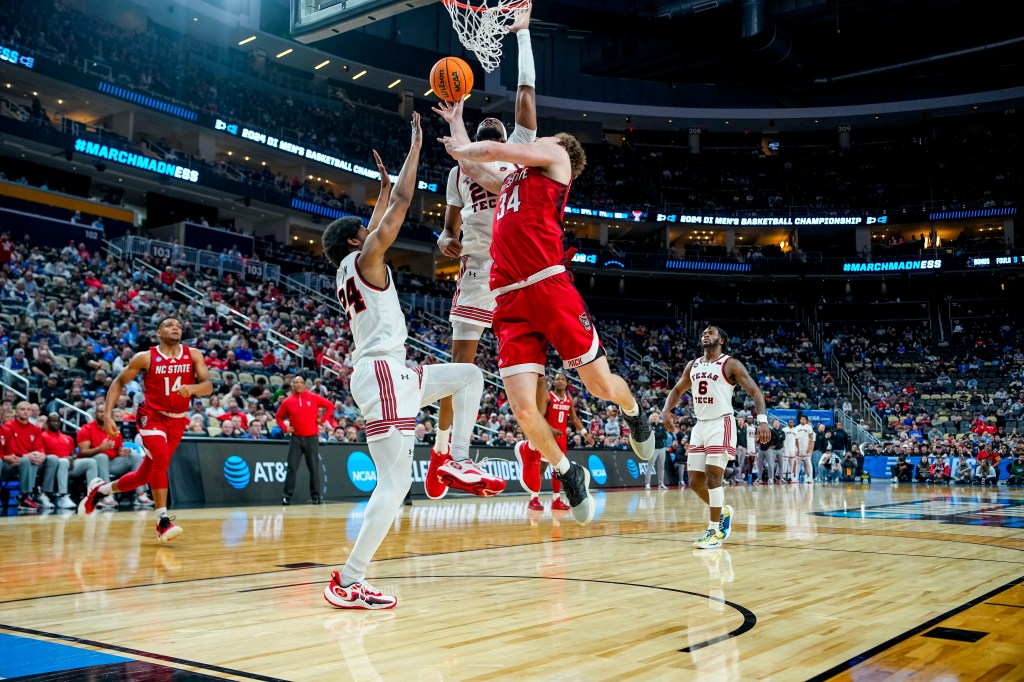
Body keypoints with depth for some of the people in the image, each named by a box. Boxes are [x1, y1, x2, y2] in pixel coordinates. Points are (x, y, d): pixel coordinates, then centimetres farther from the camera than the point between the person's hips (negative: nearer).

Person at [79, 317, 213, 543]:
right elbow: (119, 382, 0)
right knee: (161, 460, -29)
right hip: (152, 415, -4)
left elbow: (208, 386, -10)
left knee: (145, 475, 11)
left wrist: (192, 388, -33)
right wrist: (107, 414, -10)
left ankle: (100, 488, 38)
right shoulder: (145, 357, -8)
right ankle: (163, 521, -23)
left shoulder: (193, 355, -3)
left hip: (177, 420, 4)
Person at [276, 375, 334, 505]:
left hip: (311, 438, 0)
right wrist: (285, 428, 1)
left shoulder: (313, 397, -1)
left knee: (314, 468, 4)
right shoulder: (287, 402, 2)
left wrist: (322, 420, -1)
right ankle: (287, 496, 2)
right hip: (296, 438, 1)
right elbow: (279, 417, 15)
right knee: (292, 468, -3)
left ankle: (316, 496, 12)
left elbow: (330, 406, 5)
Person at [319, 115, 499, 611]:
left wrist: (382, 187, 44)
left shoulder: (349, 271, 19)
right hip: (382, 372, -10)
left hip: (387, 372, 10)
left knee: (469, 376, 21)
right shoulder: (364, 259, -4)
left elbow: (381, 219, 38)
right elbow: (402, 206, -5)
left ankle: (454, 461, 11)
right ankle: (348, 582, -11)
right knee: (395, 483, -12)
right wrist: (415, 148, 4)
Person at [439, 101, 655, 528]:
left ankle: (634, 412, 34)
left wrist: (459, 149, 18)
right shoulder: (512, 180, 30)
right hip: (510, 302, 6)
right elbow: (473, 168, 46)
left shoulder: (554, 154, 12)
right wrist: (456, 123, 56)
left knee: (602, 385, -1)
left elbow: (494, 149, 0)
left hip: (549, 287, -6)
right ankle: (568, 474, 14)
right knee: (522, 407, -8)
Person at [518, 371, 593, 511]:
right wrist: (550, 429, -31)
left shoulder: (570, 399, 10)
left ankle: (556, 500, 15)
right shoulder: (547, 396, -8)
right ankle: (534, 499, -7)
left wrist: (586, 434, 13)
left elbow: (574, 418, 19)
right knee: (540, 466, -9)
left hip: (561, 436, 6)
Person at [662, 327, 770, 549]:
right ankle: (723, 511, 29)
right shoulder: (692, 365, 13)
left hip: (721, 424, -6)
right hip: (700, 426, 6)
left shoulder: (730, 364, -5)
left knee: (712, 476, -13)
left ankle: (715, 530, -1)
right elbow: (677, 390, 24)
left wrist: (762, 419, -24)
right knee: (695, 482, 5)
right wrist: (666, 410, 4)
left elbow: (755, 391, -9)